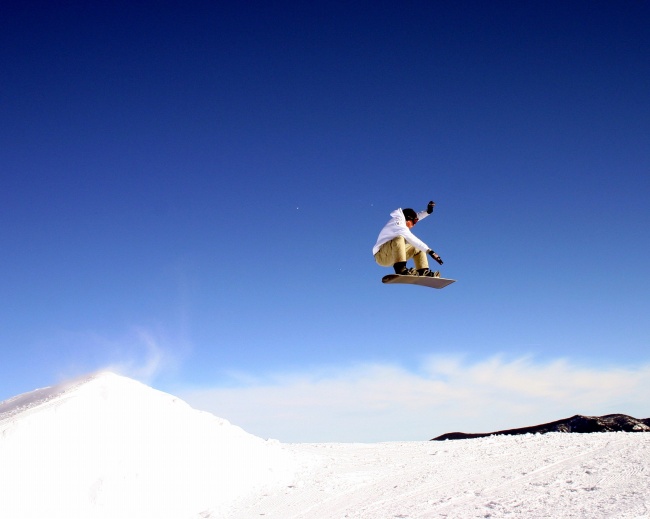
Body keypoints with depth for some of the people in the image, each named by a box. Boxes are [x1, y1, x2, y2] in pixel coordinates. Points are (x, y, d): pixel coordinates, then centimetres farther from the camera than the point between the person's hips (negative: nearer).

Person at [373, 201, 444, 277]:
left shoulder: (398, 220, 10)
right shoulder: (398, 225, -19)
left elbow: (416, 216, 24)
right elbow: (413, 239, -25)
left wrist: (427, 211, 7)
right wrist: (430, 251, -27)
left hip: (392, 256, 10)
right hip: (381, 256, -10)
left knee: (417, 248, 11)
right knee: (399, 239, -36)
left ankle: (423, 272, -7)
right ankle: (401, 270, -45)